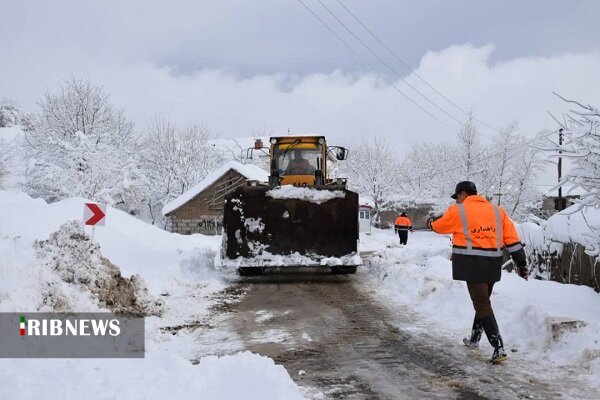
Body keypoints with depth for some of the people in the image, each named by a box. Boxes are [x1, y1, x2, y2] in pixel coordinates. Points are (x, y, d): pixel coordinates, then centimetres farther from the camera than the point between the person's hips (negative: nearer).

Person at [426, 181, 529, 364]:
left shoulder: (457, 211, 0)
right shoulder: (497, 210, 12)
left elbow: (439, 226, 15)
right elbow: (512, 238, 7)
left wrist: (430, 222, 38)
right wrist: (521, 262, 8)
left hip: (472, 263, -6)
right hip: (493, 264, 6)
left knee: (482, 304, -7)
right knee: (483, 300, 22)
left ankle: (498, 348, -17)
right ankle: (474, 338, 39)